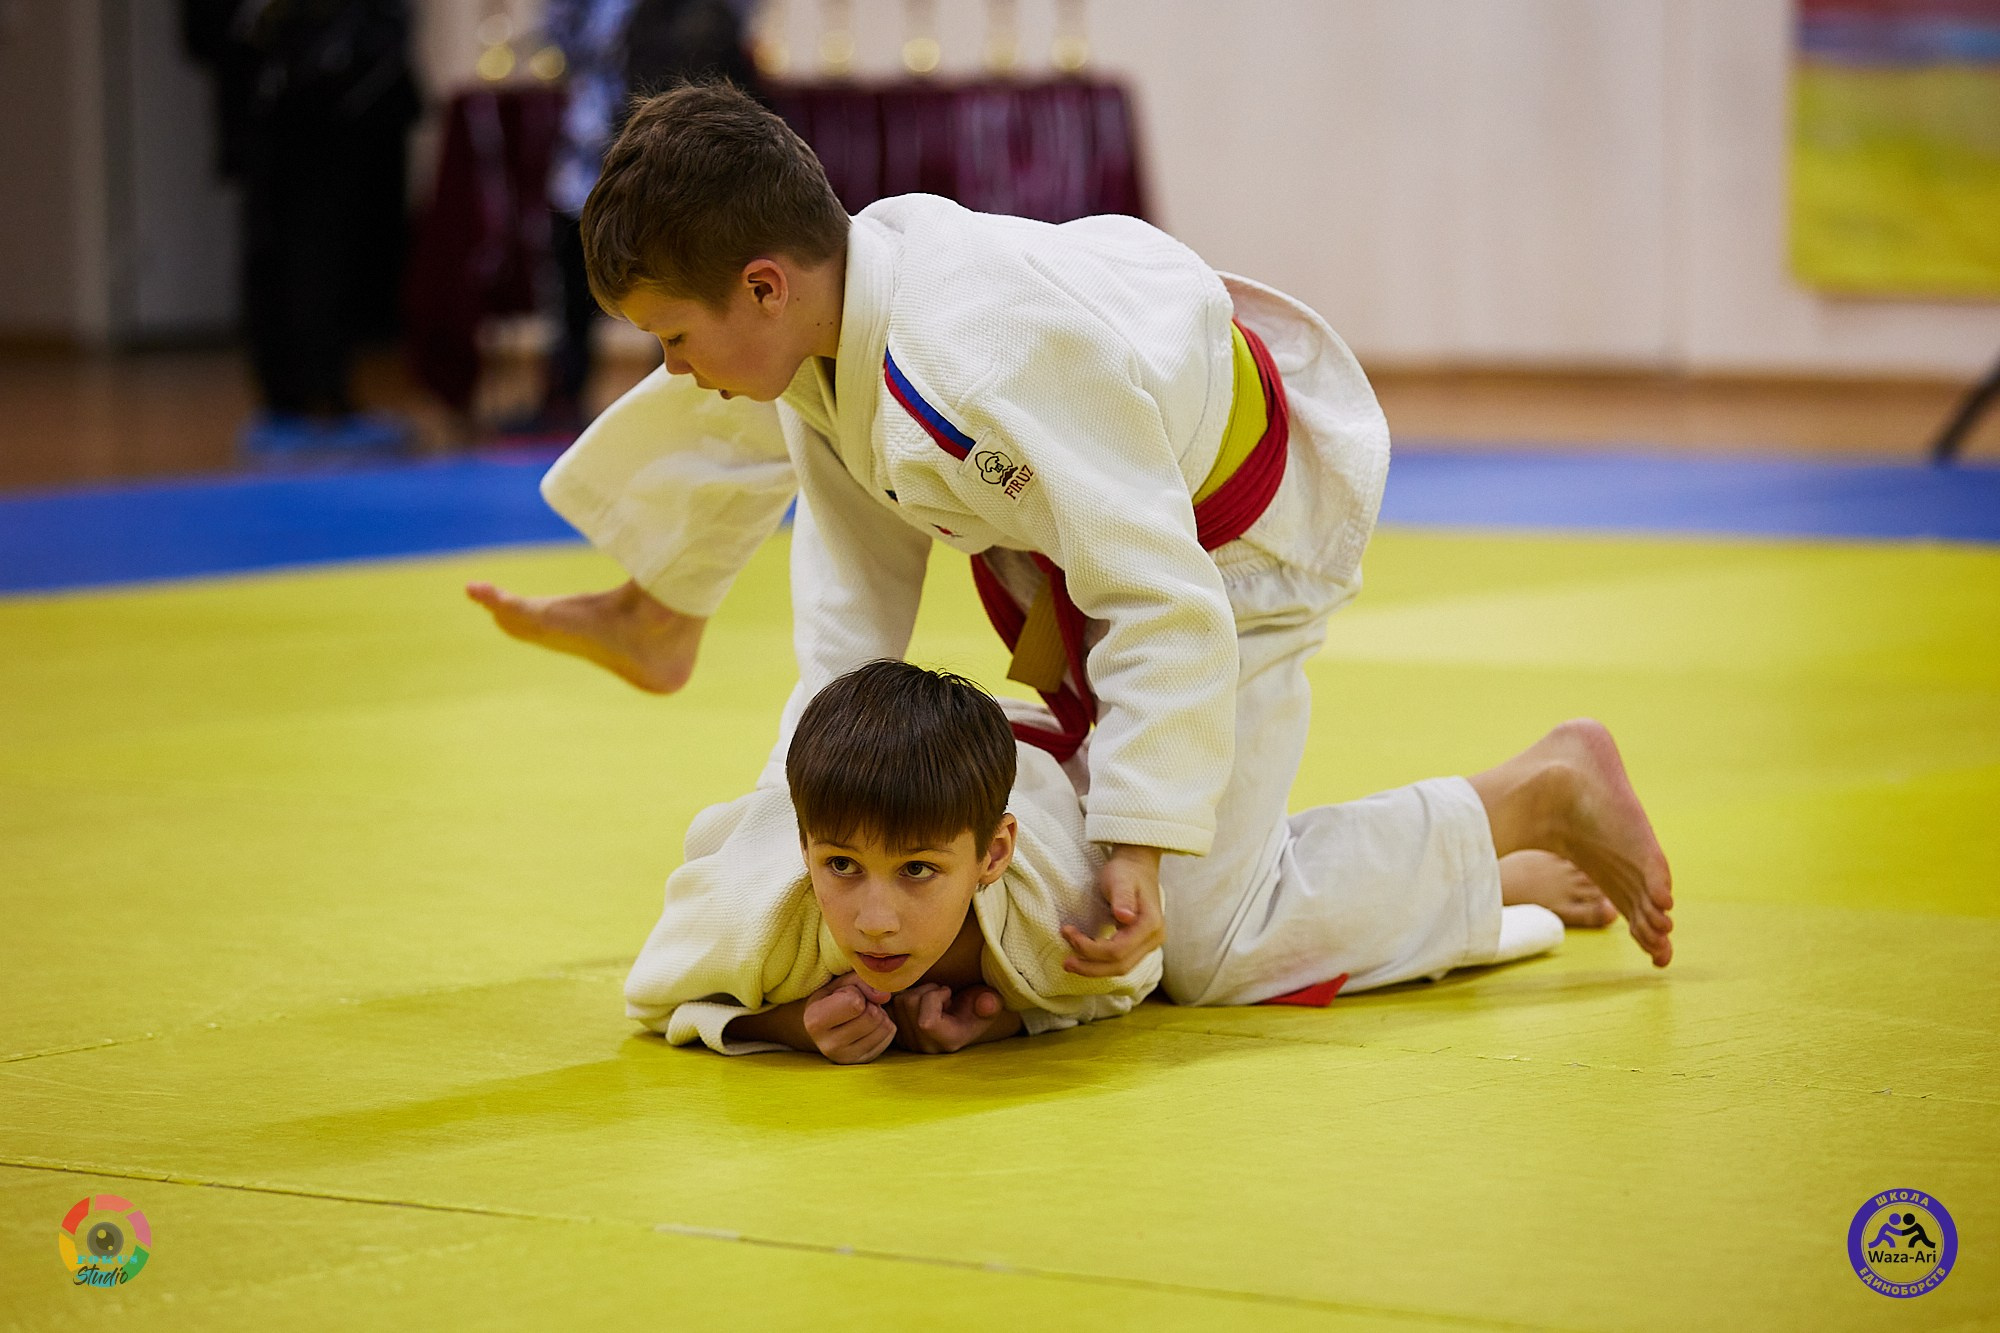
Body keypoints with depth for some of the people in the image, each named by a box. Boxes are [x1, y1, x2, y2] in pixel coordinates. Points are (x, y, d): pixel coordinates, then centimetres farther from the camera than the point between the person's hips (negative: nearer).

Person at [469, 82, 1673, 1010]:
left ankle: (1541, 798, 1)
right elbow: (856, 592, -10)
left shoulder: (994, 364, -43)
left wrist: (1141, 852, -40)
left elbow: (1168, 608, -39)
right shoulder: (817, 312, -16)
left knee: (1204, 947, -8)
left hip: (1231, 534, -8)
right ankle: (661, 616, 34)